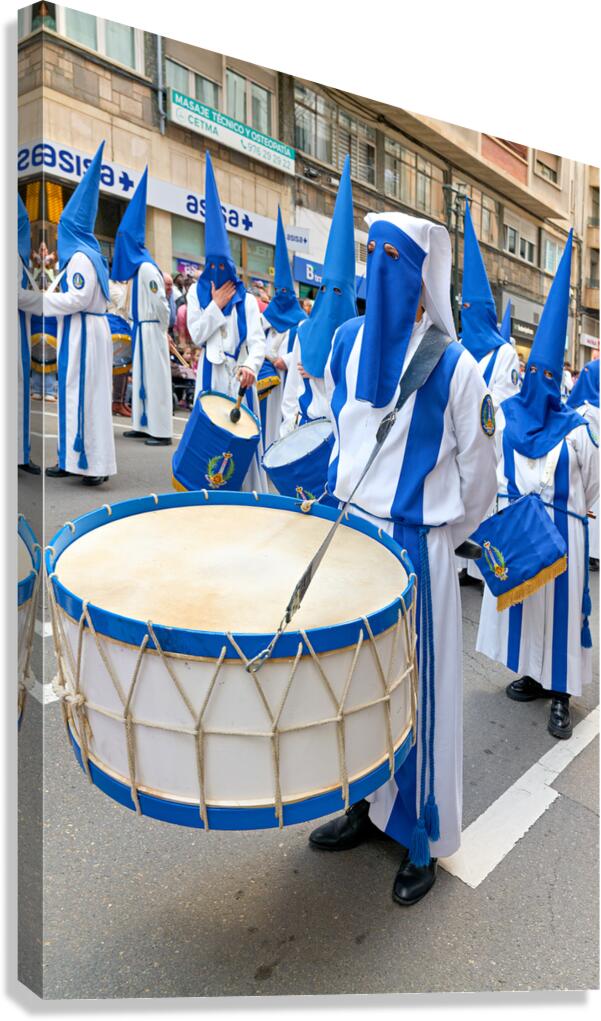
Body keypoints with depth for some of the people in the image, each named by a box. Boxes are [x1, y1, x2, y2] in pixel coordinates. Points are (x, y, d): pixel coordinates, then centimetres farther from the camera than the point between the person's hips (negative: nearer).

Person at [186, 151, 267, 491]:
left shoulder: (247, 299, 3)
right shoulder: (198, 292, 7)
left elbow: (258, 341, -10)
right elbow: (197, 335, -3)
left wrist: (251, 365, -30)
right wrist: (216, 304, -10)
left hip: (239, 375, 0)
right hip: (211, 373, 1)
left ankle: (247, 494, 10)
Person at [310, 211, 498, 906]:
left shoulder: (453, 367, -13)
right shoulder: (347, 341, 3)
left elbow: (478, 472, -3)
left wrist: (437, 535, 7)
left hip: (414, 547, -5)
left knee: (417, 687, 7)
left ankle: (422, 839, 29)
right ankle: (367, 805, 38)